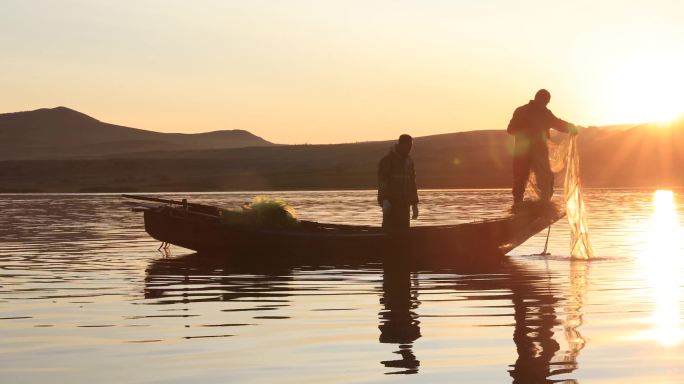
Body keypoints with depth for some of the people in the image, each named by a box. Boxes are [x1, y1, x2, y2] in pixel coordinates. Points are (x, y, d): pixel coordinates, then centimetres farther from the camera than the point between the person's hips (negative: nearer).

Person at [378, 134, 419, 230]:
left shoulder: (409, 161, 16)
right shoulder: (388, 160, -7)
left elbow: (412, 183, 21)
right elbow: (382, 181, -15)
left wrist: (414, 204, 19)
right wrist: (385, 200, -25)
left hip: (404, 204, 7)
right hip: (391, 203, -7)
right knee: (390, 230, -12)